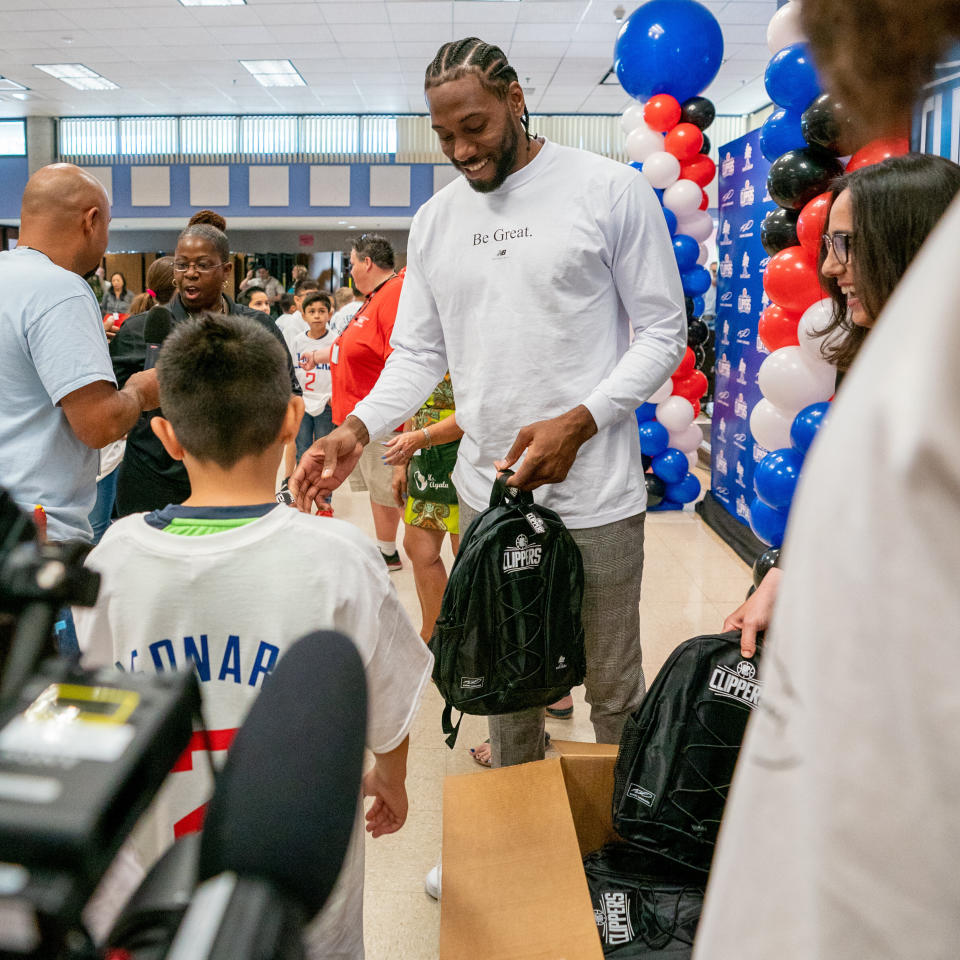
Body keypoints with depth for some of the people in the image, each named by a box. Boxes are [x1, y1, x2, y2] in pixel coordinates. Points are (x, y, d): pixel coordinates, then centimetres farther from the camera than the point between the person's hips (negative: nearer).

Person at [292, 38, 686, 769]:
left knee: (614, 689, 10)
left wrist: (578, 423, -19)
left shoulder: (612, 191, -6)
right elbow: (418, 352, 10)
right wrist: (358, 429, -8)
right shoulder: (434, 221, 9)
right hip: (486, 491, 4)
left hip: (595, 494, -4)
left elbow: (663, 333, -5)